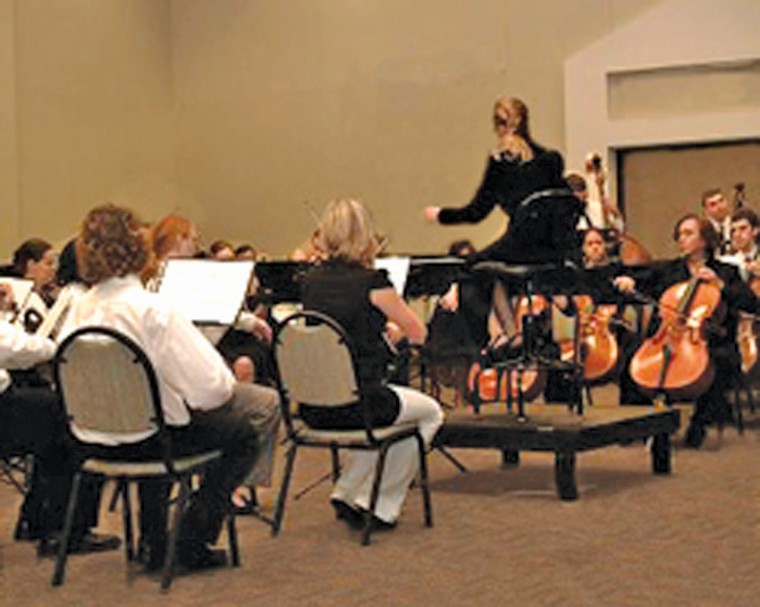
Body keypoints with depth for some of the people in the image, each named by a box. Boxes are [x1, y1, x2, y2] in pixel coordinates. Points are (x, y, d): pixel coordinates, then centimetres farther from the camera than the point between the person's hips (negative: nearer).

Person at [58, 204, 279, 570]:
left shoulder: (79, 310, -4)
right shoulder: (153, 311, -23)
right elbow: (210, 388, -25)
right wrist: (233, 379, -1)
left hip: (91, 439, 7)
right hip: (145, 438, -6)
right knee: (243, 434, 16)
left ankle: (152, 540, 38)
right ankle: (194, 540, 13)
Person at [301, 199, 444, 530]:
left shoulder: (311, 280, 5)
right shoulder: (370, 281, -13)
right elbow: (418, 333, -2)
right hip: (357, 404, -7)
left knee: (386, 404, 37)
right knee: (429, 413, 23)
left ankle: (346, 493, 29)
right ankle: (380, 506, 21)